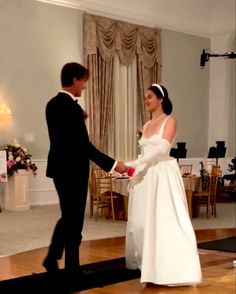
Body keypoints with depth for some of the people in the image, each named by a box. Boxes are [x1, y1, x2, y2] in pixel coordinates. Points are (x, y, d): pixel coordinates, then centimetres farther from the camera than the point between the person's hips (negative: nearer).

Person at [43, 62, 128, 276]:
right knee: (74, 219, 3)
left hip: (59, 167, 9)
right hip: (73, 170, -9)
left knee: (68, 216, 20)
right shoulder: (72, 107, -20)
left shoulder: (52, 104, 8)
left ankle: (52, 257, 18)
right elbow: (85, 145, -23)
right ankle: (72, 267, 13)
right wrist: (113, 164, -21)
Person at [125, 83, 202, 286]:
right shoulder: (147, 125, 17)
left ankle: (171, 267, -9)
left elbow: (162, 148, -16)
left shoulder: (170, 121, -3)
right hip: (146, 175, 7)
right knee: (143, 220, 8)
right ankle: (147, 262, 18)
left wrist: (138, 163, -18)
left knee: (166, 220, -10)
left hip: (163, 174, -7)